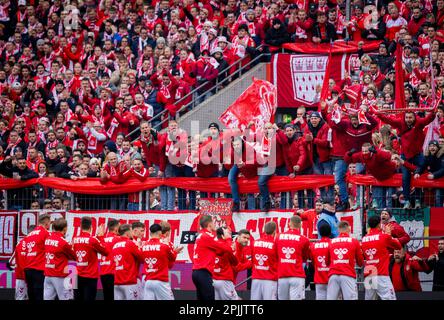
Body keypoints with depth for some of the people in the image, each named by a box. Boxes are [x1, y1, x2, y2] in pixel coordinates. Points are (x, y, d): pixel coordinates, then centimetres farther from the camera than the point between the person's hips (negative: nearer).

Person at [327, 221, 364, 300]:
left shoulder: (331, 242, 13)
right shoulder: (354, 241, 7)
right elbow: (360, 263, 16)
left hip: (333, 275, 3)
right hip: (348, 276, -2)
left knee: (330, 298, 0)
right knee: (351, 298, -6)